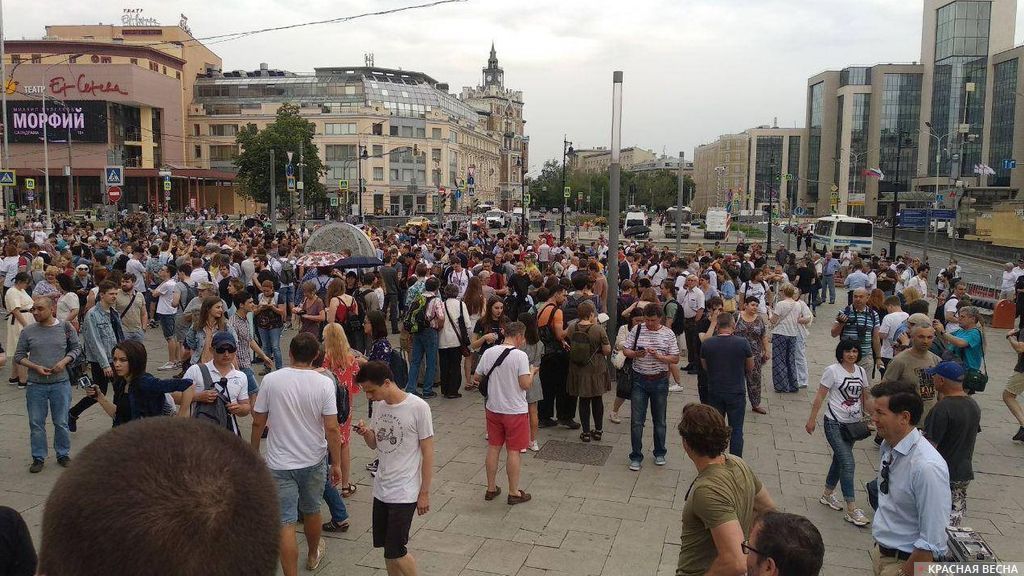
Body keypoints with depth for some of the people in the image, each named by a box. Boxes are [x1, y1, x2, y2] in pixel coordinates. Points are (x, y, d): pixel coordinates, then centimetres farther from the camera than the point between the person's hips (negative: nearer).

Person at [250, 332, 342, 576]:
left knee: (286, 522, 3)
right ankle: (313, 555, 46)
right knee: (311, 511, 24)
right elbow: (331, 429, -13)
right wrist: (337, 464, -3)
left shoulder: (271, 380, -11)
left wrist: (254, 452, 12)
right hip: (314, 461, 2)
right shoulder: (324, 384, -13)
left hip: (279, 464, -2)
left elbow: (258, 422, -4)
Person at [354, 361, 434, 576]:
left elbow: (428, 452, -11)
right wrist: (366, 433, -9)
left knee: (395, 552, -4)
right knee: (386, 546, 13)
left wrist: (424, 493, -9)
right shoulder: (378, 405, 2)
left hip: (405, 492, -6)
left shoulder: (418, 407, -17)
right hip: (381, 488, 6)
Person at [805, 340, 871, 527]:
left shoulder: (861, 371, 6)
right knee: (848, 463, -12)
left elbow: (865, 397, 14)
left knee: (840, 459, 17)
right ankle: (851, 510, -8)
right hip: (835, 423, -6)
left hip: (853, 424, 6)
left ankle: (827, 494, 37)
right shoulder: (832, 371, -10)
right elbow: (820, 396, -9)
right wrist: (812, 419, -10)